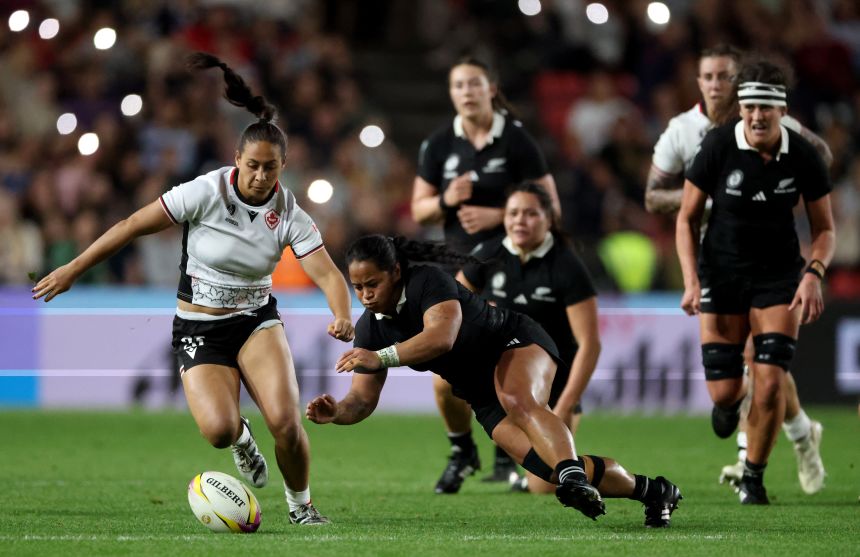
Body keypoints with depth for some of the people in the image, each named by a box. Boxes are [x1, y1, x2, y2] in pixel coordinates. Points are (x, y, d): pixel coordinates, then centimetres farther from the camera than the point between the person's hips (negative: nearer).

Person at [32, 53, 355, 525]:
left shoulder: (289, 215, -9)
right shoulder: (206, 192, -16)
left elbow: (328, 274, -14)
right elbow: (133, 225, -10)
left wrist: (342, 316, -36)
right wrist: (74, 268, -10)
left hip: (256, 321, 2)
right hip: (198, 328, -1)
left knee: (285, 421, -22)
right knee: (218, 429, -25)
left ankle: (301, 506, 7)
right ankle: (241, 438, 16)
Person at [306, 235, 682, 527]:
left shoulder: (428, 282, -25)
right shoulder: (369, 329, -4)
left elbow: (441, 336, -43)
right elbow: (362, 399, -3)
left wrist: (381, 358, -50)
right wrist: (335, 412, -24)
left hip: (517, 344, -6)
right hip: (482, 394, 6)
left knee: (517, 401, -42)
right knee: (551, 468, -12)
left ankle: (575, 478, -60)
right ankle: (651, 491, 5)